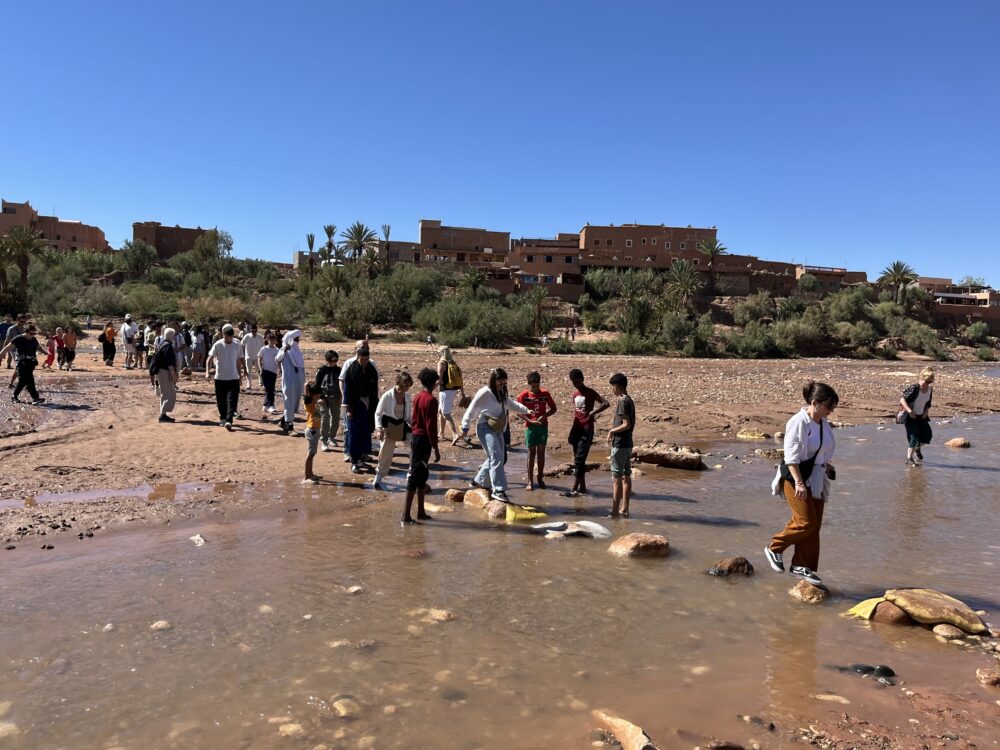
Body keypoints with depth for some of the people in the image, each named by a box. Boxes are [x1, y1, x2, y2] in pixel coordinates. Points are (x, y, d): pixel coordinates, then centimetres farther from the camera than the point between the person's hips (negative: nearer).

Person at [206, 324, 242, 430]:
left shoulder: (236, 346, 2)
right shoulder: (217, 345, -5)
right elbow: (210, 358, -7)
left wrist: (239, 375, 14)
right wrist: (208, 371, -21)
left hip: (233, 378, 1)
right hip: (220, 377, -1)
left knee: (232, 400, -10)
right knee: (221, 401, 9)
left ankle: (229, 421, -13)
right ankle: (223, 418, 26)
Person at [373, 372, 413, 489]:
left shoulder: (407, 396, 1)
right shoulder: (387, 396, -15)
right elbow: (378, 413, -10)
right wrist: (379, 429, -18)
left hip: (402, 426, 5)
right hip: (389, 427, -5)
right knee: (385, 454, 2)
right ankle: (377, 479, 20)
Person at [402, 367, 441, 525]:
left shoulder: (417, 397, 9)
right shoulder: (431, 400, -16)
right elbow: (431, 426, -19)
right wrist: (435, 448, -16)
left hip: (415, 436, 9)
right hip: (423, 439, -9)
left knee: (422, 474, 16)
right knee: (415, 476, -6)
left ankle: (421, 512, 23)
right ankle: (406, 516, -4)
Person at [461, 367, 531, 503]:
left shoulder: (502, 394, 13)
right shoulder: (484, 392, -14)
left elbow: (512, 404, 24)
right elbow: (472, 409, -13)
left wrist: (526, 410, 14)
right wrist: (465, 426, -16)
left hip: (498, 429, 9)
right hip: (486, 428, -9)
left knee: (496, 458, 14)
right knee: (496, 457, -17)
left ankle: (478, 481, 31)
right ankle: (498, 490, -16)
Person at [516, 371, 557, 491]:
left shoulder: (545, 394, -1)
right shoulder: (524, 395, -6)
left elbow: (553, 408, 5)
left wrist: (544, 416, -13)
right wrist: (530, 421, -17)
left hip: (543, 426, 2)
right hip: (530, 427, -2)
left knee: (541, 453, 6)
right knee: (531, 453, 0)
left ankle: (540, 479, 17)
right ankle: (530, 481, 5)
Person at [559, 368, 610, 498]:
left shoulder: (590, 392, -8)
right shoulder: (575, 394, 13)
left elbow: (606, 403, -17)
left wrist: (593, 412, -28)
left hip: (586, 429, -8)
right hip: (577, 429, 8)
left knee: (579, 459, -12)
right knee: (578, 459, 10)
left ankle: (574, 489, -13)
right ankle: (582, 487, 17)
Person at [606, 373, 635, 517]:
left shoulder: (622, 402, -16)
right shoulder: (629, 400, 13)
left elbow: (626, 424, -20)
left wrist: (612, 431, -10)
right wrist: (615, 427, 11)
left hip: (620, 444, -10)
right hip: (628, 443, 10)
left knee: (616, 478, -6)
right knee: (626, 477, 12)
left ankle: (615, 512, -4)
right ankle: (624, 509, 18)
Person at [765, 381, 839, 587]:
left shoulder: (823, 422, 7)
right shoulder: (798, 422, -19)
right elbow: (791, 456, -22)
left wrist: (826, 466, 10)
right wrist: (799, 483, -26)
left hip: (816, 480, 8)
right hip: (796, 478, -8)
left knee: (814, 525, 9)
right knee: (806, 522, -10)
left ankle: (802, 566, 20)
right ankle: (774, 548, 11)